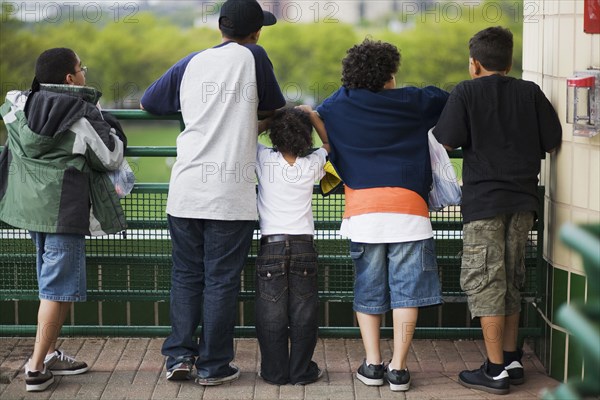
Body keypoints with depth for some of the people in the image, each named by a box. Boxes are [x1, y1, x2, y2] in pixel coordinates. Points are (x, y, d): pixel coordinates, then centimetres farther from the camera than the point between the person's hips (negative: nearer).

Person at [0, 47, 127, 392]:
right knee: (60, 286, -2)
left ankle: (49, 353, 27)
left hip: (29, 204, 7)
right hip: (63, 208, -7)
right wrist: (111, 128, 12)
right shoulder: (84, 114, -12)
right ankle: (37, 368, -1)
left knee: (50, 280, 20)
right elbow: (111, 159, -5)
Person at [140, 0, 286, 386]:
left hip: (186, 190, 3)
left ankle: (179, 354, 13)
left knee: (186, 275, 15)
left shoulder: (190, 64, 11)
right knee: (222, 280, 5)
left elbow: (149, 101, 22)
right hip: (231, 194, -3)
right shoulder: (253, 56, 1)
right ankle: (213, 365, 11)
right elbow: (276, 108, 11)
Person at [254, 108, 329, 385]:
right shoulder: (312, 165, 2)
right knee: (303, 311, 6)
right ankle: (301, 371, 9)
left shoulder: (264, 159, -3)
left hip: (272, 245, -1)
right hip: (303, 245, 1)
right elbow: (329, 146, 23)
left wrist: (270, 119, 16)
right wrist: (312, 117, 21)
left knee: (271, 311, 4)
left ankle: (275, 371, 8)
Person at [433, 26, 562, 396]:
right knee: (511, 282, 16)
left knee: (485, 283, 1)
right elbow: (553, 141, 7)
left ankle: (496, 371, 2)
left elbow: (446, 142, -11)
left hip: (484, 201, -5)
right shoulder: (531, 92, 6)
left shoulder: (467, 93, -4)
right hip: (523, 199, 5)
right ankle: (512, 360, 21)